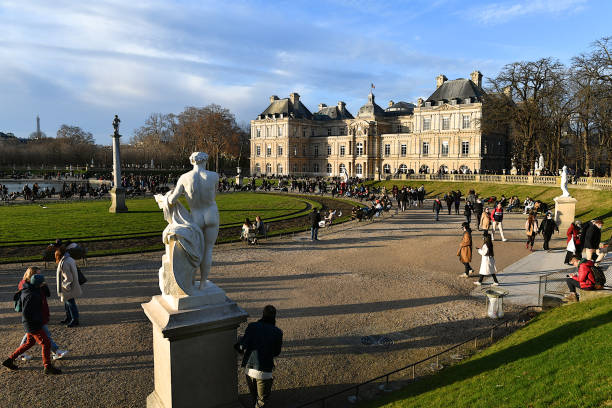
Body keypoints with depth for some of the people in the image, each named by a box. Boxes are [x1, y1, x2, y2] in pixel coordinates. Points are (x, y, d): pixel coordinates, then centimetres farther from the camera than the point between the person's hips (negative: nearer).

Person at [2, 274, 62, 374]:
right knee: (46, 344, 0)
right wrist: (34, 321, -15)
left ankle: (10, 360, 34)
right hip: (33, 325, -10)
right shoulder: (32, 296, -27)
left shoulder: (25, 291, 2)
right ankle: (48, 367, 8)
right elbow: (25, 313, -28)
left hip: (28, 323, 10)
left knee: (30, 343, 27)